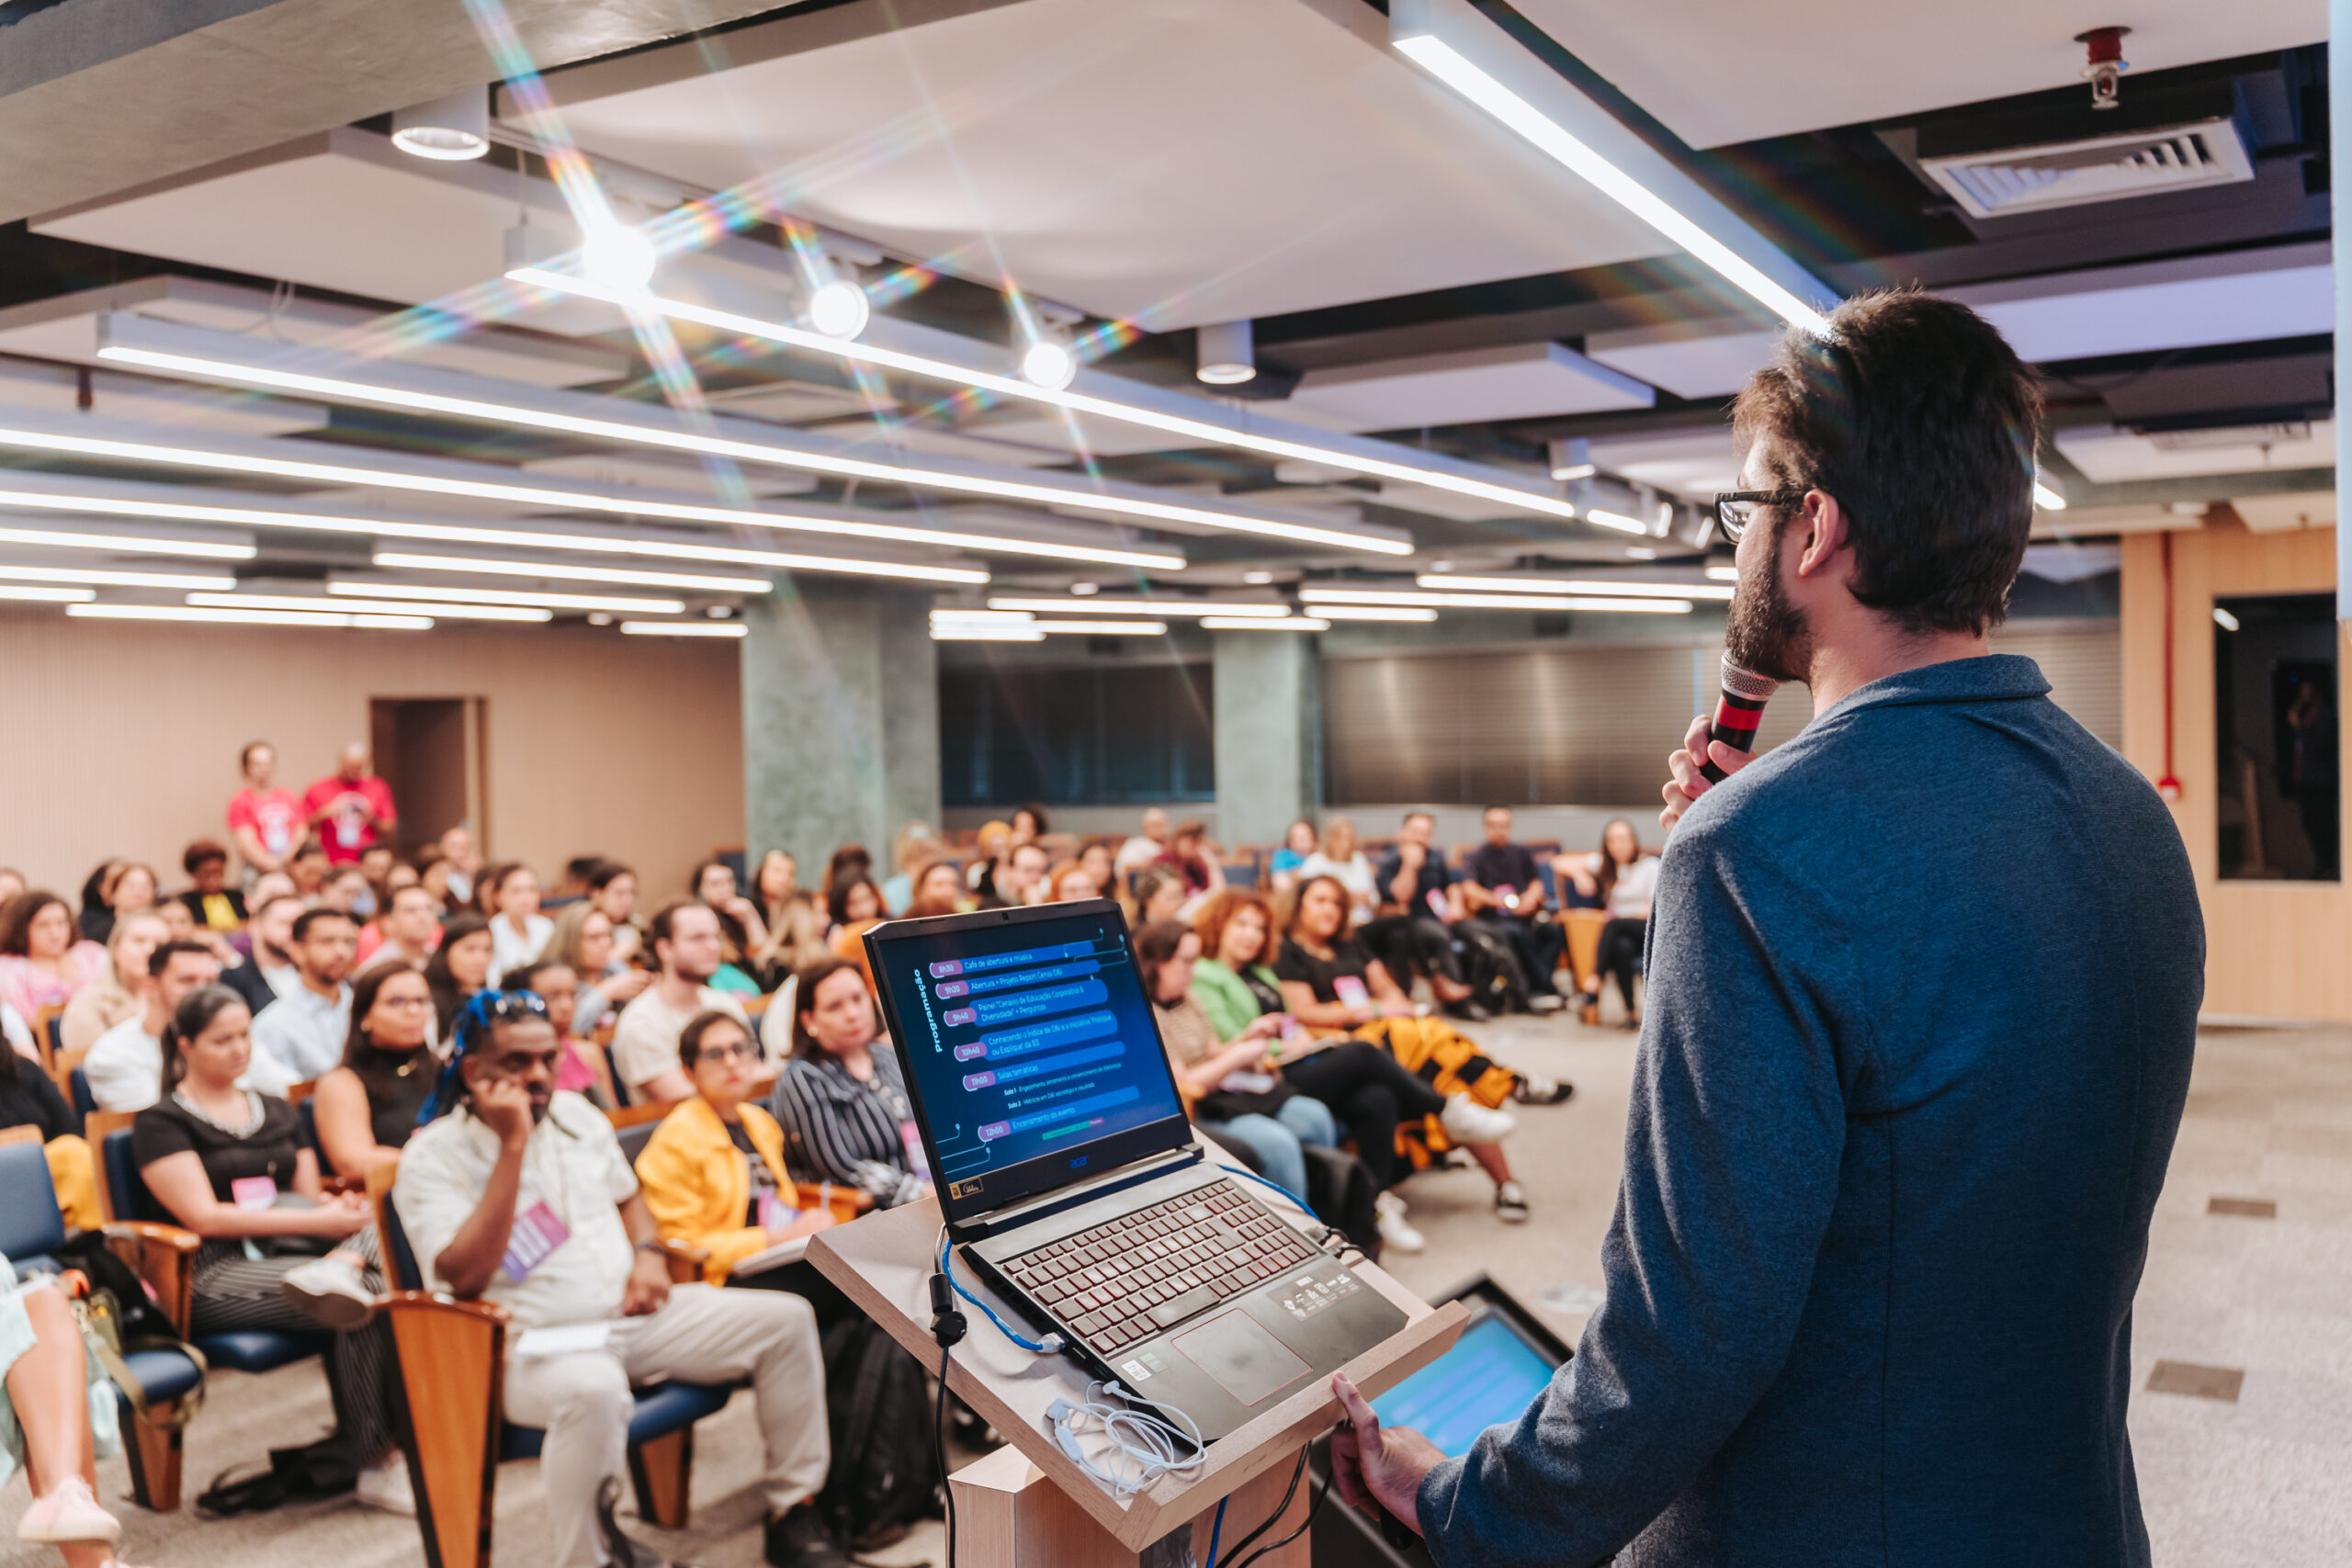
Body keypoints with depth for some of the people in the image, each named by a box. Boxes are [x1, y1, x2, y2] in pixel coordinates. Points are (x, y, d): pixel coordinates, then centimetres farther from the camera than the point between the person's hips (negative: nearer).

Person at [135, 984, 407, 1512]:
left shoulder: (277, 1111, 23)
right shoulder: (162, 1122, 4)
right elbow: (205, 1216, -8)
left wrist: (338, 1206, -8)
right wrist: (320, 1221, -16)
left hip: (291, 1252, 6)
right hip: (217, 1275, -6)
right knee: (369, 1295, -30)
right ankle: (377, 1463, -24)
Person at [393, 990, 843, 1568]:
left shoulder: (574, 1113, 11)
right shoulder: (431, 1157, -9)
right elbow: (464, 1276, -22)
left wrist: (648, 1254, 2)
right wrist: (512, 1146, -23)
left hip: (631, 1314, 7)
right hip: (534, 1346, -7)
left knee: (787, 1318, -6)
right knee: (593, 1389, -42)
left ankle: (792, 1511, 6)